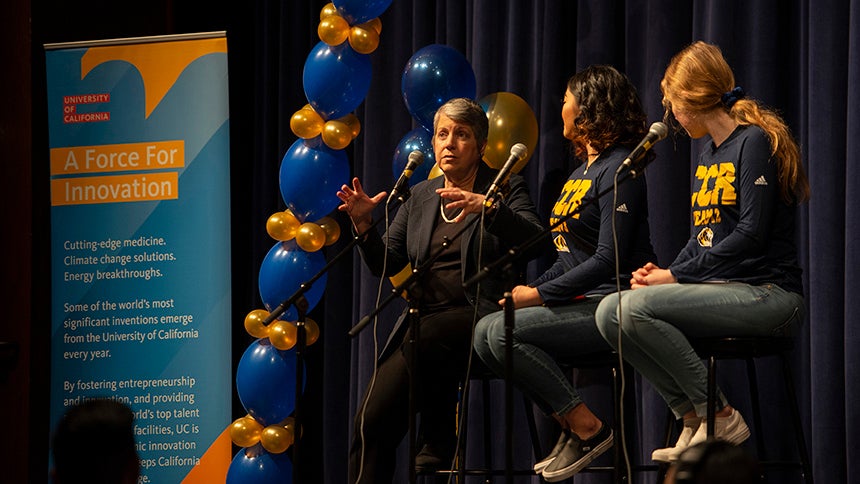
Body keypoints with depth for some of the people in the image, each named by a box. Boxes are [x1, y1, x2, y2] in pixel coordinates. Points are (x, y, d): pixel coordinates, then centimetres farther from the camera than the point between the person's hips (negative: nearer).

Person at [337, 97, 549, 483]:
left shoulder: (505, 188, 5)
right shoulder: (420, 195, 19)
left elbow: (536, 243, -13)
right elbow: (387, 264, 14)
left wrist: (490, 207, -28)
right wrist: (364, 224, -5)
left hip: (478, 316, -4)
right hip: (424, 318, 4)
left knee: (424, 339, -36)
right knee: (370, 421, -15)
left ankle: (438, 443, -21)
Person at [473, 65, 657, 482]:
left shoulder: (618, 170, -11)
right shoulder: (580, 172, 20)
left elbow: (609, 259, -19)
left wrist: (540, 295, -17)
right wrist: (531, 288, 4)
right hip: (583, 303, 10)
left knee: (505, 332, -23)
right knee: (485, 332, -4)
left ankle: (588, 429, -14)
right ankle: (570, 426, -1)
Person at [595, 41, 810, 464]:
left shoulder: (755, 141, -10)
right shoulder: (708, 153, 19)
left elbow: (751, 234, -17)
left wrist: (677, 275, -13)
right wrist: (664, 272, 1)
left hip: (767, 292, -9)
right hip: (720, 287, 9)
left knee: (637, 307, -26)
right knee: (609, 313, -9)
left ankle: (721, 418, -15)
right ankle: (693, 418, -7)